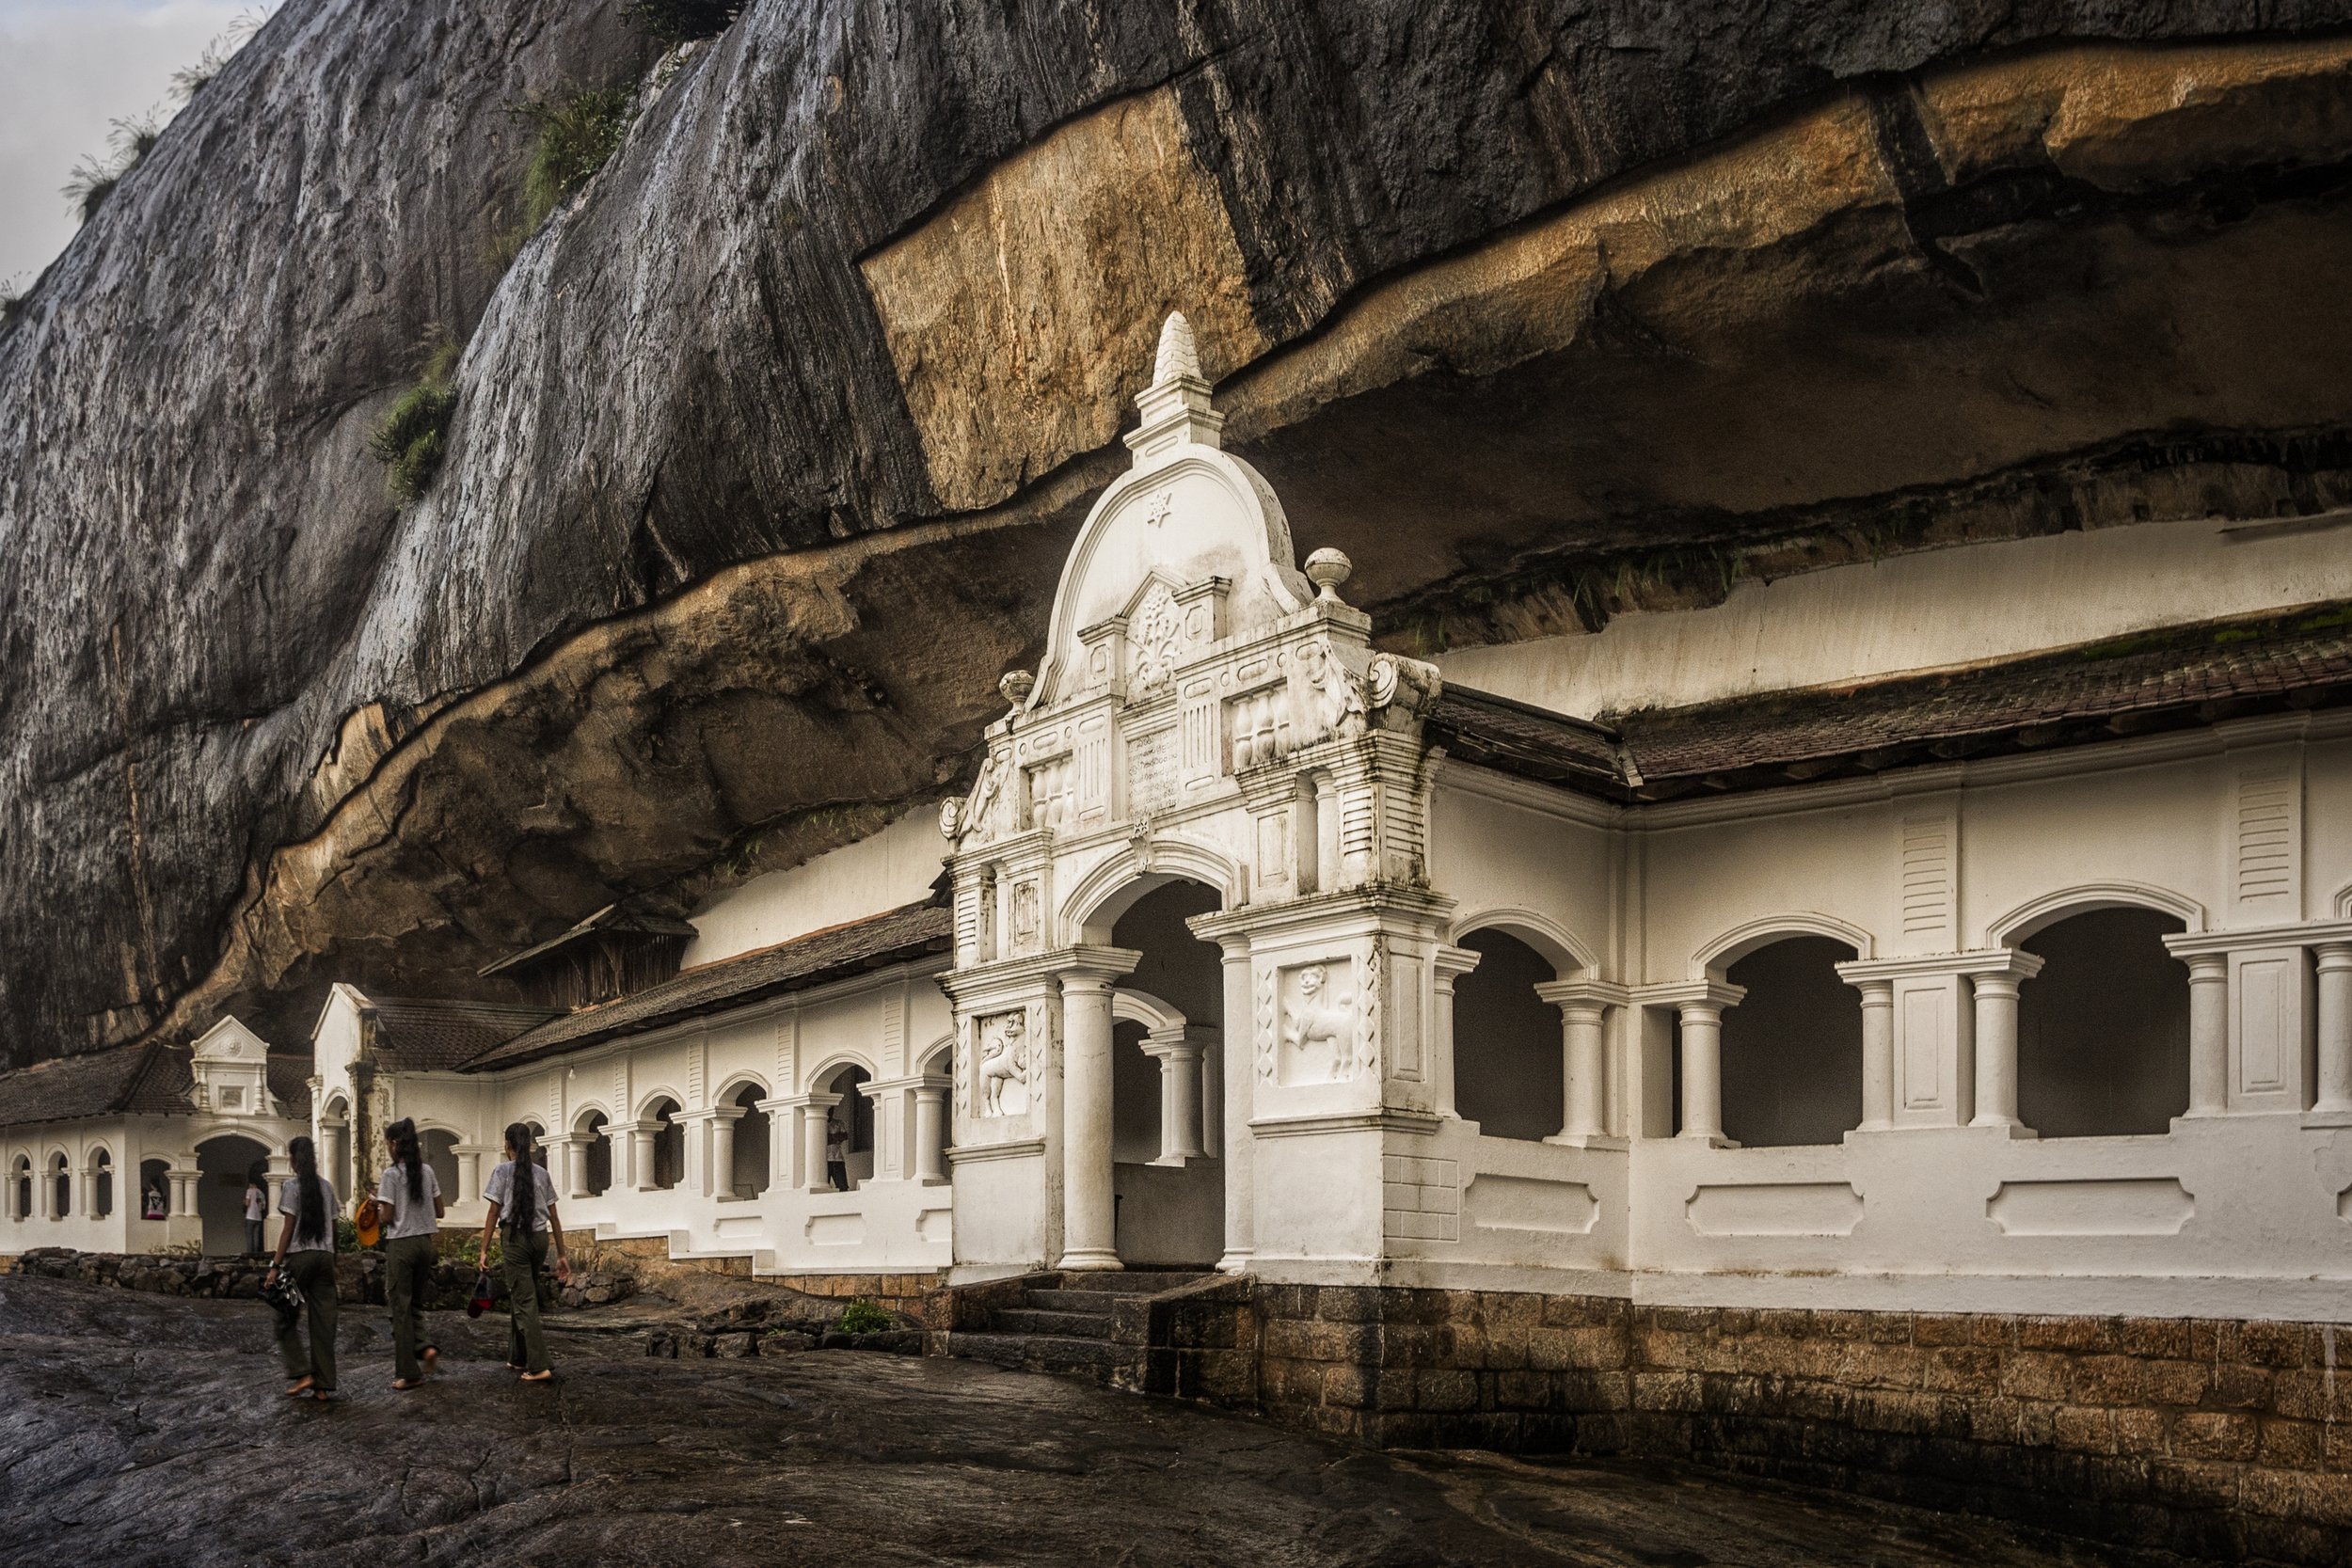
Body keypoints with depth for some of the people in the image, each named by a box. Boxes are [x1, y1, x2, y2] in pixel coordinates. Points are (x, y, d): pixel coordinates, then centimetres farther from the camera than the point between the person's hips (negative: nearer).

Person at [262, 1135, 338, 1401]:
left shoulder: (292, 1185, -5)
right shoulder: (326, 1187, 11)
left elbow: (288, 1227, -9)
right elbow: (332, 1227, 12)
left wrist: (276, 1265, -8)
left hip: (299, 1257, -5)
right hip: (325, 1257, 5)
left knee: (286, 1318, 8)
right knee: (323, 1322, 5)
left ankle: (302, 1373, -4)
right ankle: (323, 1386, 4)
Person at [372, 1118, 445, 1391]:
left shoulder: (391, 1174, -10)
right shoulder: (427, 1171, 7)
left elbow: (386, 1217, -11)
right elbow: (440, 1211, 10)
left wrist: (379, 1202, 8)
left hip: (400, 1245, -6)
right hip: (425, 1243, 6)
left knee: (400, 1307, 2)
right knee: (416, 1303, 20)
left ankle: (408, 1373, 4)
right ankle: (422, 1347, -4)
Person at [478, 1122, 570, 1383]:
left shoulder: (503, 1172, -3)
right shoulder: (541, 1173, 9)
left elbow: (493, 1213, -7)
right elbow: (553, 1217, 9)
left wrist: (484, 1249, -3)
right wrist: (561, 1254, 12)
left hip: (516, 1237, -5)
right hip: (540, 1237, 5)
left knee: (524, 1301, -4)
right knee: (520, 1296, 20)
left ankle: (539, 1366, -12)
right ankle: (518, 1358, 28)